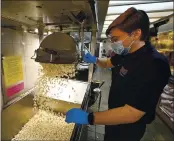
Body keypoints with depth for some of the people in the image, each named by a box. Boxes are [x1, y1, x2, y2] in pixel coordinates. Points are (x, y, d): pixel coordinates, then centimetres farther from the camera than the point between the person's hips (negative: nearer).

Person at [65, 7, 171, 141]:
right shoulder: (125, 53, -5)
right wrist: (95, 60, -4)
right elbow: (109, 63, 16)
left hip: (127, 127, -7)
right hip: (114, 114, 7)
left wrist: (88, 118, -35)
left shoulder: (154, 64, -32)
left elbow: (132, 113, -34)